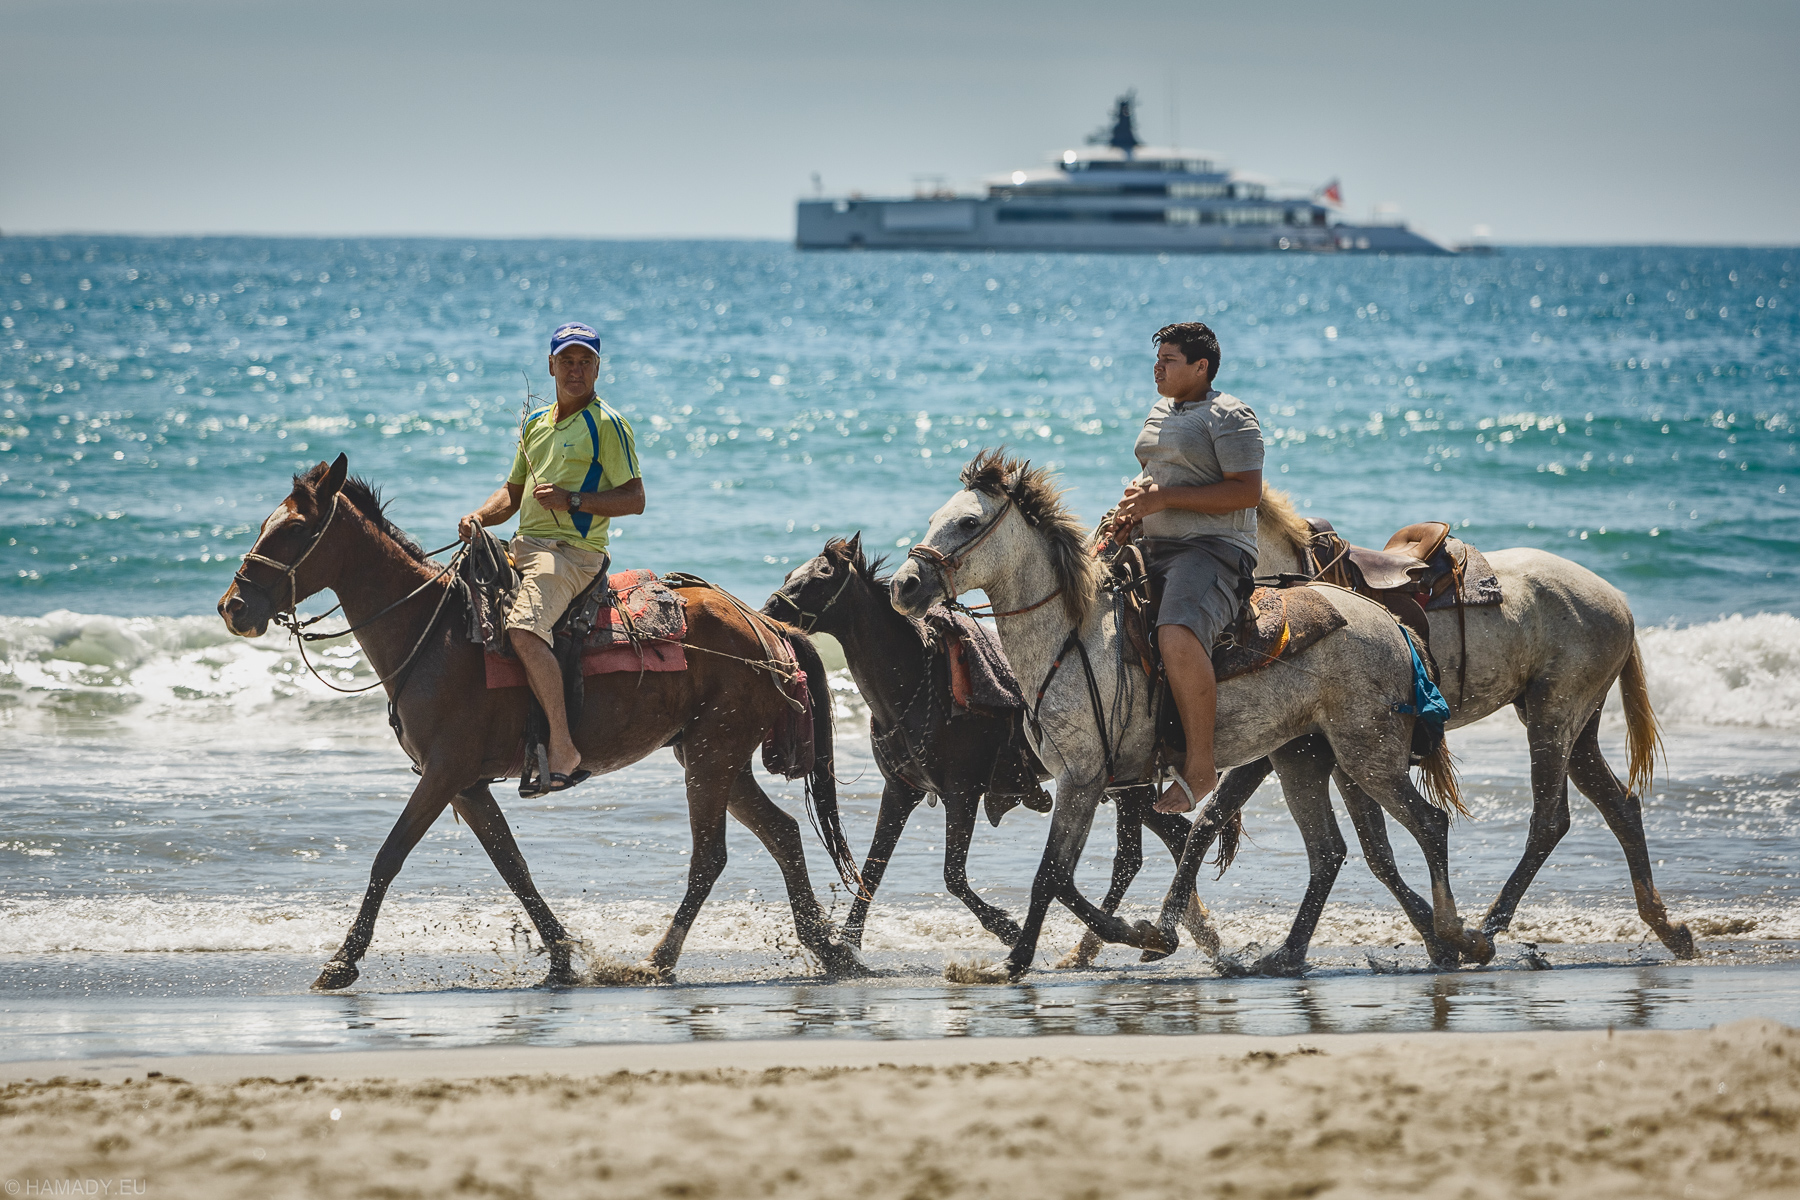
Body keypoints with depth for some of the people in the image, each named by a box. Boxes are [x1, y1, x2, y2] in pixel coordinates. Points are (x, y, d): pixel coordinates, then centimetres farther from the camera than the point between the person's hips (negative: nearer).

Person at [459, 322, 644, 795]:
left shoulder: (606, 425, -4)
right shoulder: (536, 425, 20)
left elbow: (634, 499, -9)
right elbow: (513, 491, 25)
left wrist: (572, 500, -19)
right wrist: (480, 517, 4)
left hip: (572, 550, -9)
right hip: (525, 545, 9)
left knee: (523, 629, -33)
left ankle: (564, 751, -33)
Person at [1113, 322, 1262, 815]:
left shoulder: (1228, 417, -8)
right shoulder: (1160, 414, 20)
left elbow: (1247, 492, -17)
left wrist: (1166, 497, -20)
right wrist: (1137, 496, 7)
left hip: (1213, 549, -10)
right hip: (1153, 548, 10)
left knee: (1178, 636, -35)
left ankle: (1200, 766, -27)